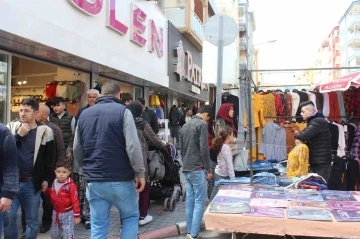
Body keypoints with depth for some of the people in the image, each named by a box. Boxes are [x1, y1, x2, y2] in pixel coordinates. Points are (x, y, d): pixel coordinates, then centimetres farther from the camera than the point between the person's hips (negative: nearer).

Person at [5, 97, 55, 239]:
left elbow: (50, 158, 1)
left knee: (32, 219, 9)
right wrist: (19, 135, -11)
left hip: (32, 183, -1)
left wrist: (47, 179, -2)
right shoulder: (12, 127, 4)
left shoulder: (45, 131, -3)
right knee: (8, 217, 4)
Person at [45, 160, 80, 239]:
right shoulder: (54, 182, 0)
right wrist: (45, 190, 0)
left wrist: (77, 215, -19)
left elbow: (75, 201, -20)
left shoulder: (71, 185, -21)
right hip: (56, 212, 7)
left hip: (67, 214, -7)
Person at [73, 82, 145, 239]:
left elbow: (77, 150, 13)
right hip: (120, 180, -4)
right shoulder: (122, 111, -6)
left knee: (98, 226, 11)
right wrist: (140, 172, -8)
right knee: (131, 217, 17)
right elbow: (133, 146, -15)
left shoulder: (84, 114, 10)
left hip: (94, 181, 4)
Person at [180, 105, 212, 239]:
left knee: (190, 201, 11)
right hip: (197, 169, -8)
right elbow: (204, 149, -14)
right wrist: (208, 169, -8)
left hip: (186, 169, 8)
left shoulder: (185, 126, 16)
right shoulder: (202, 124, -8)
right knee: (199, 202, -3)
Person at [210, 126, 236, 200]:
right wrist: (232, 178, -17)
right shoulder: (227, 147, -16)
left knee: (215, 197, 12)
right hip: (223, 175, -9)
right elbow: (229, 164, -18)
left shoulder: (221, 146, 8)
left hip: (218, 173, 9)